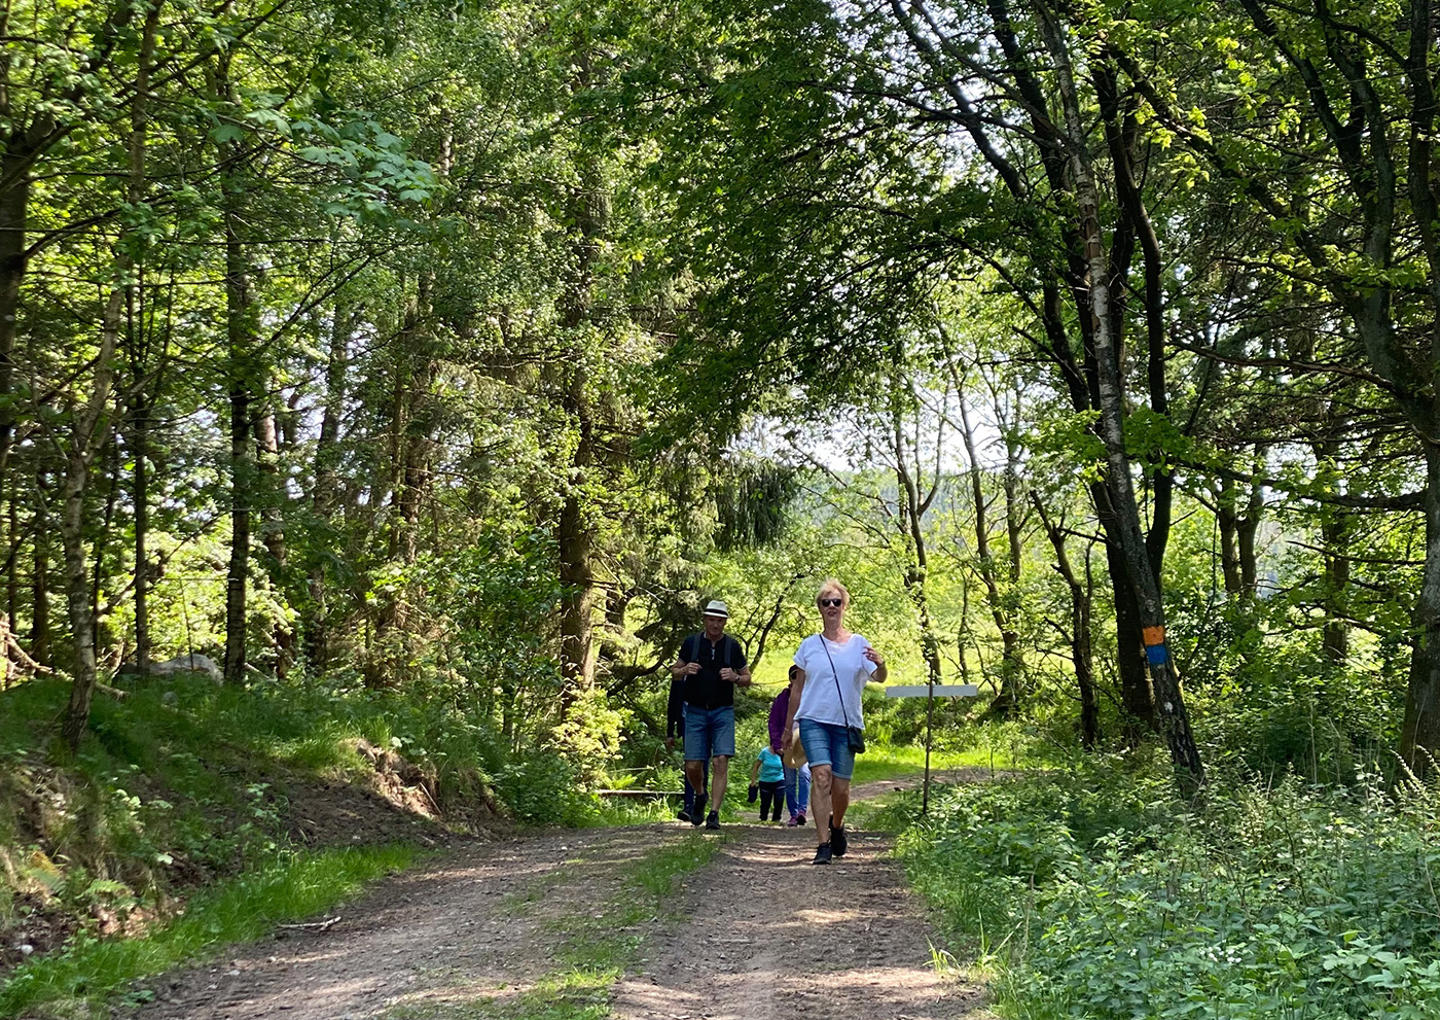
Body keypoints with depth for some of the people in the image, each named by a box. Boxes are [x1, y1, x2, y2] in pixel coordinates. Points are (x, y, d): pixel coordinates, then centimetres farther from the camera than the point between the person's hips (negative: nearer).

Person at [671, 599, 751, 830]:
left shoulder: (732, 646, 2)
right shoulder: (691, 642, 2)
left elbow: (747, 679, 10)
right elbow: (674, 670, 13)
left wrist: (734, 677, -13)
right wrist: (685, 670, -10)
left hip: (723, 711, -1)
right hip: (696, 711, 1)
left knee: (720, 761, -14)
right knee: (693, 765, -2)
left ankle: (714, 813, -12)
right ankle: (700, 798, 29)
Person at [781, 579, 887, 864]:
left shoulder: (858, 644, 6)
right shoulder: (809, 645, 8)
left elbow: (879, 679, -6)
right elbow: (797, 688, 15)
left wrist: (880, 665, -29)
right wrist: (788, 727, 16)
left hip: (846, 723, 1)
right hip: (814, 720, 0)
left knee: (840, 786, 2)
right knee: (821, 774, -19)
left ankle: (837, 827, 34)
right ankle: (823, 845, -19)